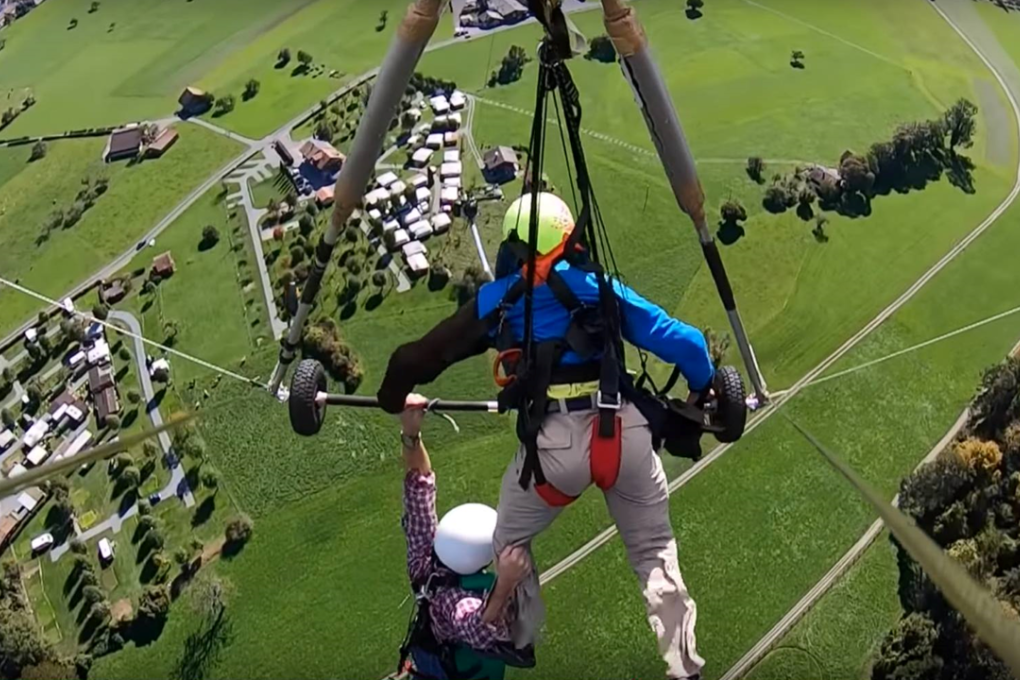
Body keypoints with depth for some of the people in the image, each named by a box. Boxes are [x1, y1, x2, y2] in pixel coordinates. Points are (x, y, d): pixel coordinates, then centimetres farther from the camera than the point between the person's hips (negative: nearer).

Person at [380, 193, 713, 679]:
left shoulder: (496, 301, 11)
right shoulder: (600, 288, 14)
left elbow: (423, 355, 12)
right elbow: (681, 341, 12)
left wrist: (393, 396, 32)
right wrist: (702, 390, 30)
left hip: (553, 440, -2)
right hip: (625, 430, 2)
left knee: (510, 543, 25)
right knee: (654, 552, 19)